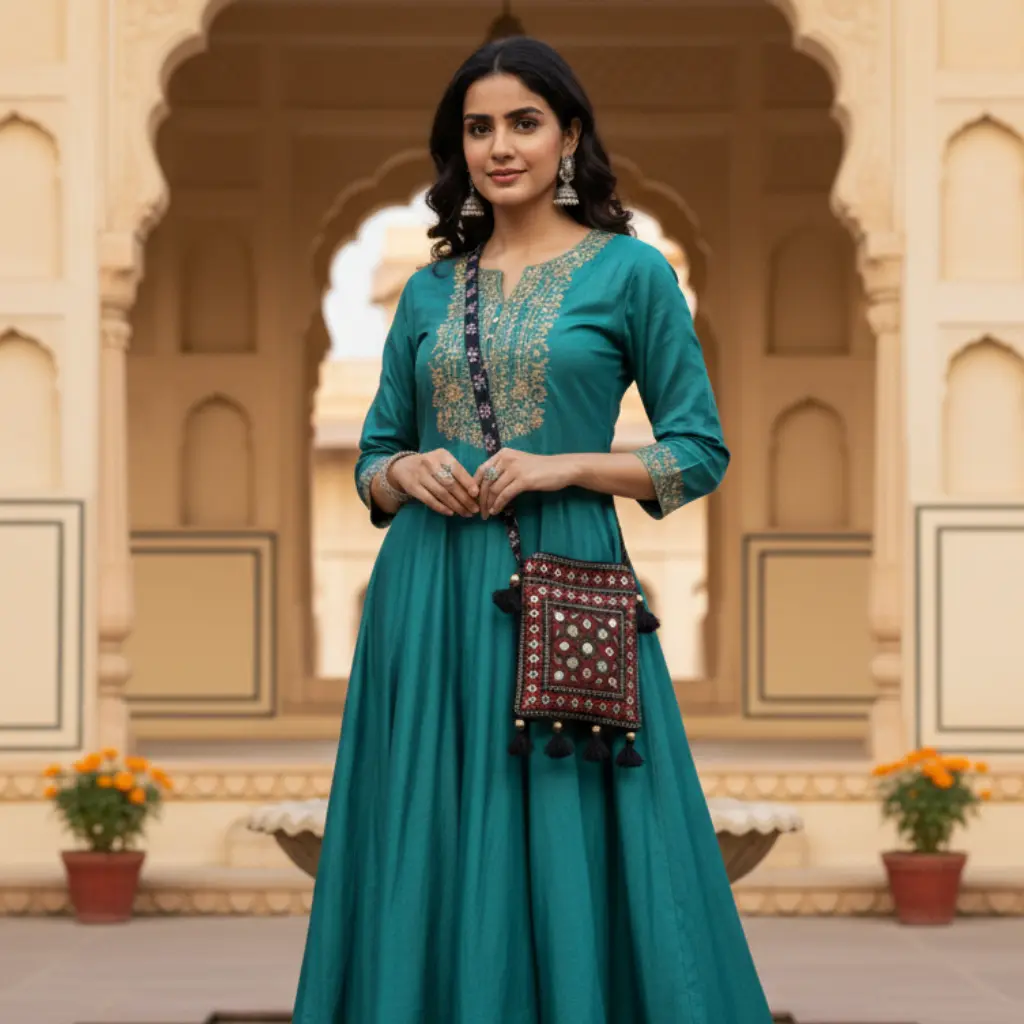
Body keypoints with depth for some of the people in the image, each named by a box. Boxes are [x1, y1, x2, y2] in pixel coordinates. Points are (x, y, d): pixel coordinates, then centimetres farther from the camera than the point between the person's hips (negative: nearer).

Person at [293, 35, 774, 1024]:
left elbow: (700, 452, 1)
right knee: (430, 853, 4)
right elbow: (371, 460, 17)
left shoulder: (630, 271, 2)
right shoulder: (429, 290, 13)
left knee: (567, 852, -4)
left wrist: (564, 466, -11)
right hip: (428, 597, 4)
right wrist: (405, 471, -5)